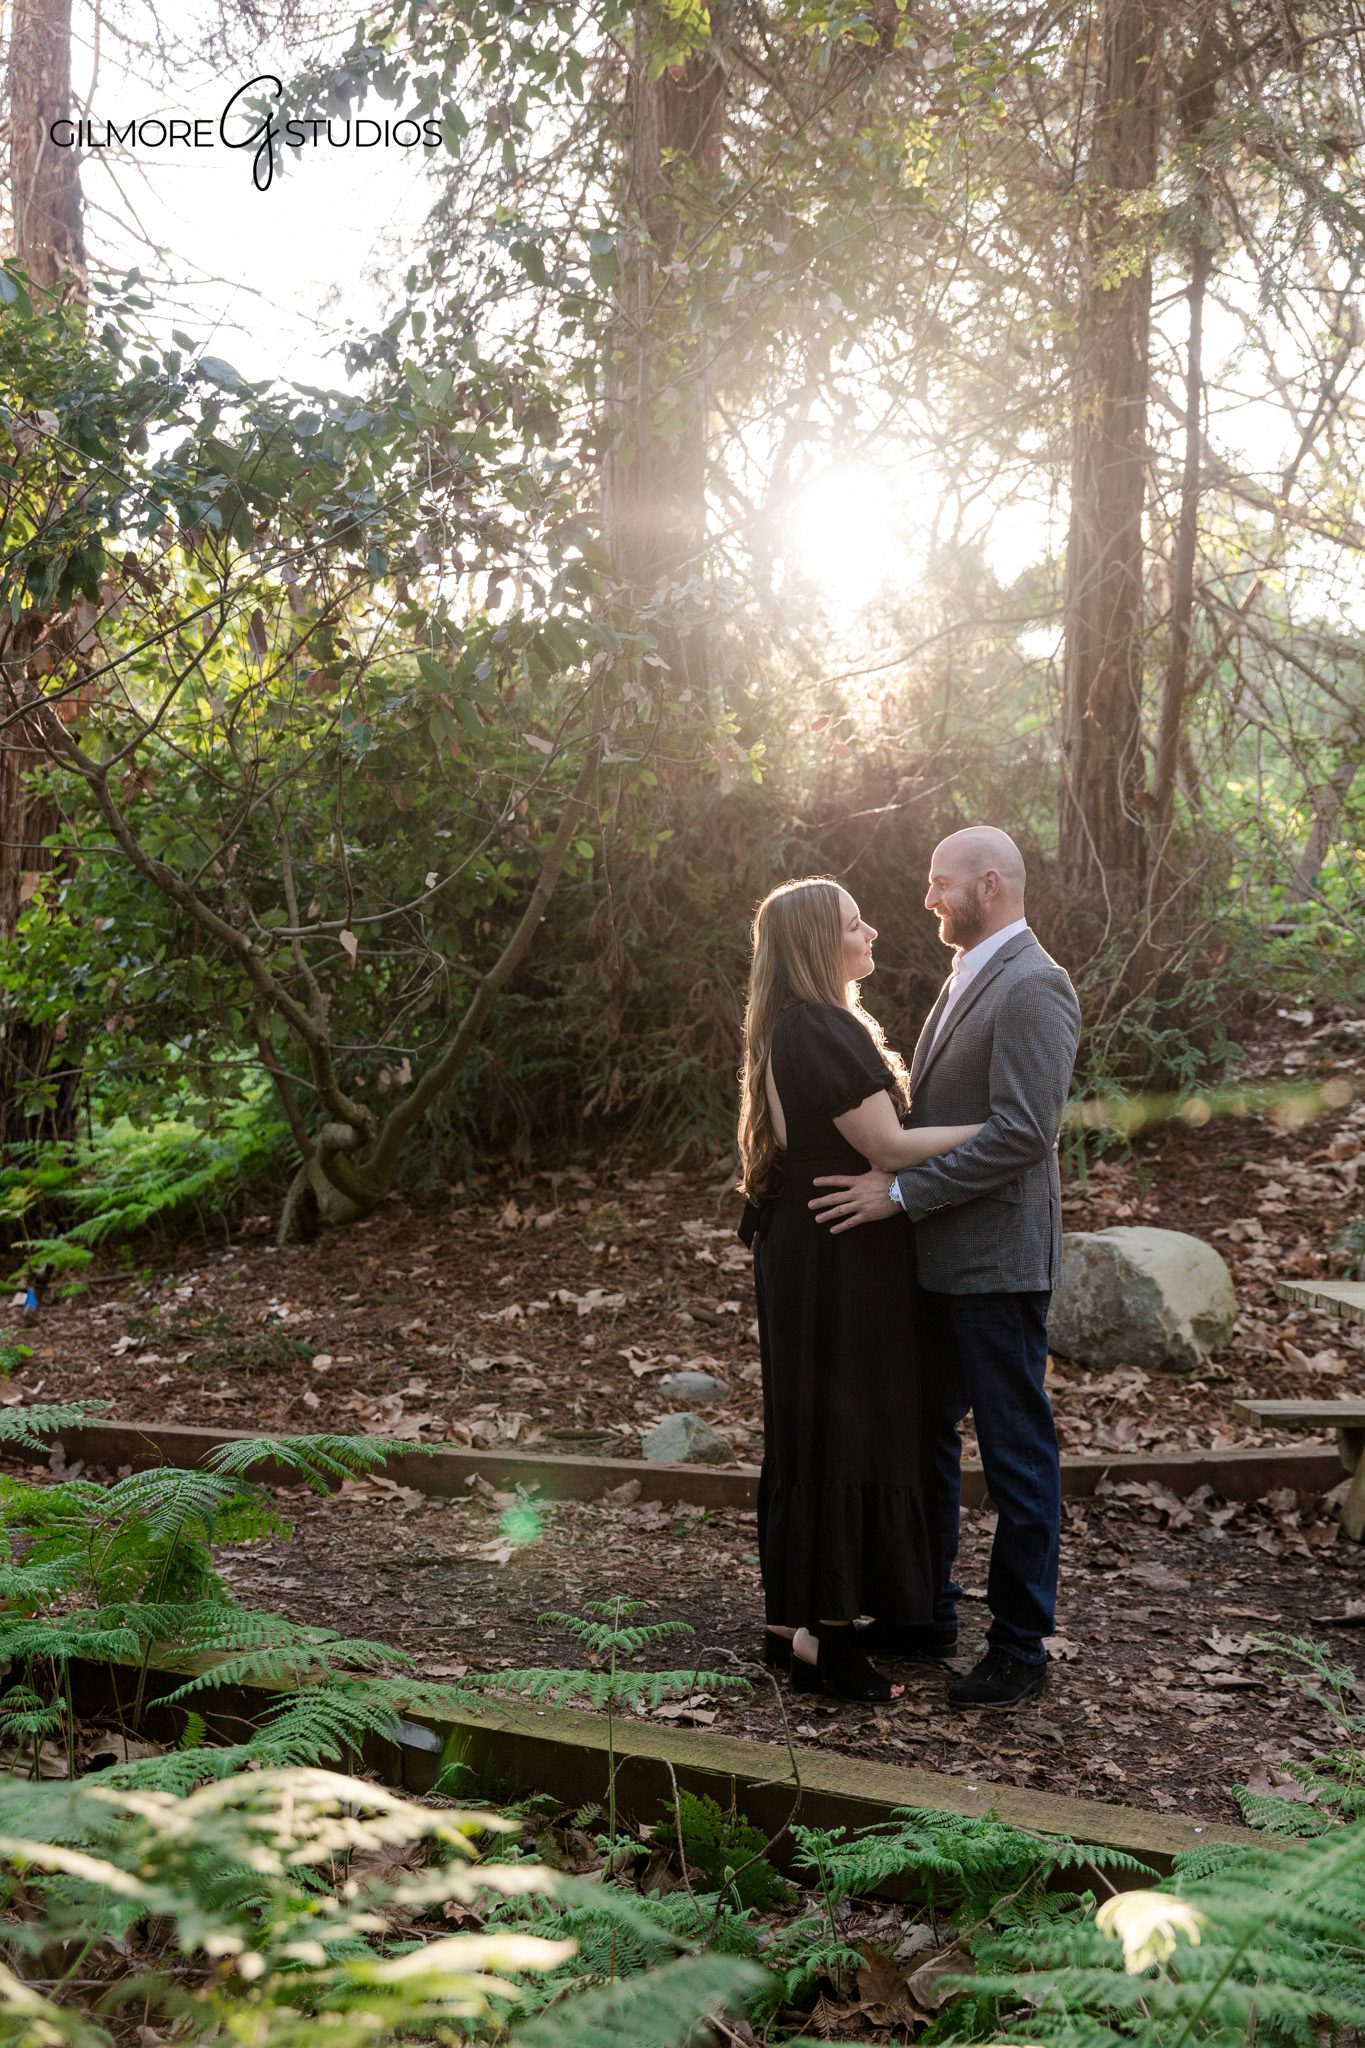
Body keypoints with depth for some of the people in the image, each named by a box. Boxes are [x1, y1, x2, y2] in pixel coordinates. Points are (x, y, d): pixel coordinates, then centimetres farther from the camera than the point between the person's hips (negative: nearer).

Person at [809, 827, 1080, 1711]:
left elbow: (1023, 1132, -23)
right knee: (924, 1434, 17)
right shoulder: (967, 981, 16)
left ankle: (1021, 1645, 13)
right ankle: (928, 1612, 31)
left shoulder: (1033, 989, -16)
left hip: (997, 1264, -10)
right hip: (940, 1261, 10)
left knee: (1018, 1455, 2)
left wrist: (900, 1192, -21)